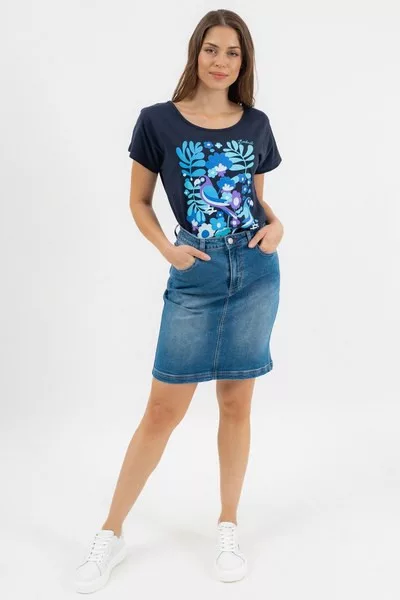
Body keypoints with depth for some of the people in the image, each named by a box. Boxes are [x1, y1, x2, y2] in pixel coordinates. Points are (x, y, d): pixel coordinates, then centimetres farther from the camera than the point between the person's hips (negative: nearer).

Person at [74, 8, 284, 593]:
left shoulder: (256, 124, 7)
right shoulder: (158, 121, -1)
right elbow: (139, 201, 5)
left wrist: (275, 225, -2)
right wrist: (167, 249, -10)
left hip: (256, 272, 3)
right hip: (196, 276, -2)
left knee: (236, 402, 10)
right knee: (164, 408, 1)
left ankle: (228, 526, 27)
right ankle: (111, 533, 19)